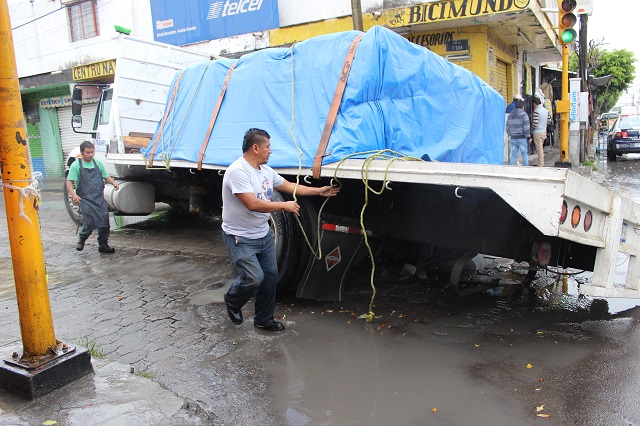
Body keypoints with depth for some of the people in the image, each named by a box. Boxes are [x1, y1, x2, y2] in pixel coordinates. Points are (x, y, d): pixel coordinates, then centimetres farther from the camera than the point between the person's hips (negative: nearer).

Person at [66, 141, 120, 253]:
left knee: (104, 220, -4)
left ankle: (103, 245, 10)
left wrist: (113, 182, -1)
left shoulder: (98, 163, 13)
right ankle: (81, 239, 18)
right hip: (85, 199, -4)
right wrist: (73, 194, -19)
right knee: (90, 222, -13)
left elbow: (106, 176, 21)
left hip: (99, 197, 4)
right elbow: (69, 182, -3)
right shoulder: (76, 165, 1)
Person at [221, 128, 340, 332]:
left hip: (264, 235, 9)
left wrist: (320, 191, 19)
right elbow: (253, 204, -28)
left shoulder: (266, 171, 7)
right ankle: (232, 301, 18)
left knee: (270, 276, 10)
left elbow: (290, 186, 18)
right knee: (254, 278, -15)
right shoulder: (238, 171, -21)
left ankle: (264, 320, 27)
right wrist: (285, 206, -20)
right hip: (241, 238, -9)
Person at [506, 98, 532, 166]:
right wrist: (529, 137, -3)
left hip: (513, 138, 5)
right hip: (521, 138, -5)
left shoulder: (510, 115, 10)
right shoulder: (523, 114, -8)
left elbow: (507, 128, 14)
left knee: (513, 154, 7)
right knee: (524, 154, 6)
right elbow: (526, 128, -12)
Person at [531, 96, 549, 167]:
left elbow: (535, 124, -21)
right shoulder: (546, 110, 9)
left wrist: (531, 129, -4)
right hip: (544, 132, 8)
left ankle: (540, 165, -2)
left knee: (539, 149, -4)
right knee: (541, 148, 17)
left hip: (537, 133, -8)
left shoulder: (536, 111, -16)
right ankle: (542, 163, 24)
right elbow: (548, 122, 13)